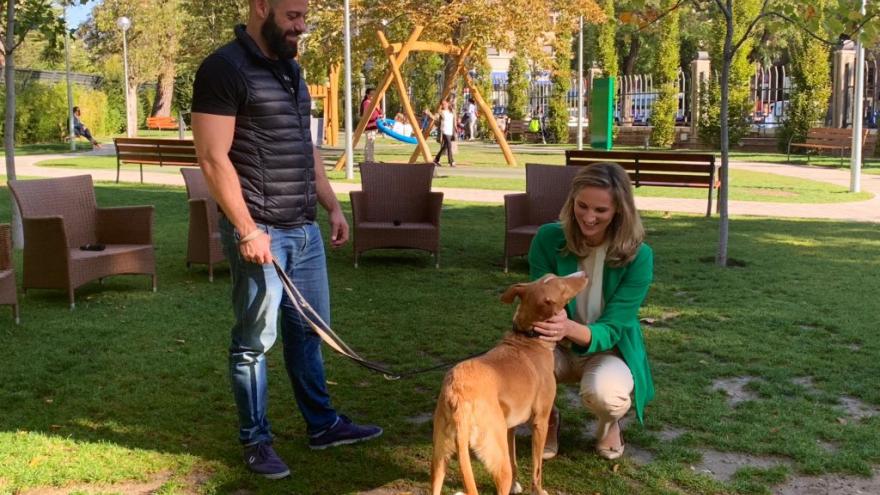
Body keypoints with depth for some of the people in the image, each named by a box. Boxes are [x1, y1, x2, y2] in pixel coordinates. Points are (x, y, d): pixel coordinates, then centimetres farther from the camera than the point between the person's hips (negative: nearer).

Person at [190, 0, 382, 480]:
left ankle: (322, 424, 29)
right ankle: (255, 440, 17)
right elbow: (212, 158, -17)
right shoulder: (224, 69, -13)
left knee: (309, 329, 16)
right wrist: (247, 230, -20)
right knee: (254, 341, 3)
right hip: (259, 231, -8)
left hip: (304, 228, 8)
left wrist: (332, 206, 15)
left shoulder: (290, 68, 14)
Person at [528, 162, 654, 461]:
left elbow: (610, 330, -24)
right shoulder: (548, 239, -16)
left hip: (609, 350, -1)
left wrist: (570, 329, -48)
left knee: (603, 393, -36)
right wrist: (547, 316, -41)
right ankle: (547, 418, 4)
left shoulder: (638, 257, -21)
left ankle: (609, 423, 5)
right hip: (558, 348, 2)